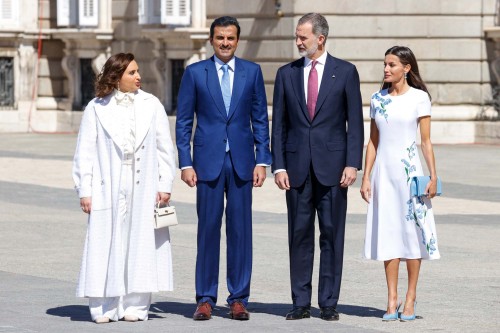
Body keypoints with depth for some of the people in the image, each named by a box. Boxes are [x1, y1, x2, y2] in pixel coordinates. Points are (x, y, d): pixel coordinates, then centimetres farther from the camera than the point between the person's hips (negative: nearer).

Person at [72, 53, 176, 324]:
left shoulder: (151, 105, 7)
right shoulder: (97, 108, 3)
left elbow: (164, 148, 8)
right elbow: (85, 152, 3)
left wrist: (165, 185, 1)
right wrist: (84, 191, -2)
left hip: (144, 189, 1)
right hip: (108, 190, -1)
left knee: (141, 246, 1)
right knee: (106, 246, -3)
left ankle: (135, 305, 8)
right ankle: (104, 307, 1)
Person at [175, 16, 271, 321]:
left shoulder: (252, 72, 7)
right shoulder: (195, 73, 3)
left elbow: (261, 119, 8)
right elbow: (183, 122, 4)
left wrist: (262, 160, 0)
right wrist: (185, 163, -3)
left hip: (242, 162, 1)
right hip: (208, 161, -1)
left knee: (241, 230, 2)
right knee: (208, 230, 1)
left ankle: (239, 298, 8)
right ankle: (205, 299, 6)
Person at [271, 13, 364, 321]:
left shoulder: (345, 72, 3)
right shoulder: (287, 74, 8)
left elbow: (355, 121, 1)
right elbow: (279, 124, 8)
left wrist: (353, 163, -7)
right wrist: (278, 166, -1)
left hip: (332, 165, -2)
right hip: (297, 166, 2)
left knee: (332, 234, 0)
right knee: (299, 235, 3)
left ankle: (329, 303, 5)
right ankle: (301, 303, 7)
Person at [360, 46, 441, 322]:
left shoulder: (419, 98, -2)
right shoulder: (378, 99, 8)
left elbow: (426, 141, -2)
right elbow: (372, 141, 12)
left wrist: (433, 176, -7)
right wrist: (366, 177, 7)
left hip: (409, 170, -3)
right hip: (383, 171, 3)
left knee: (412, 231, -2)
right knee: (387, 233, 2)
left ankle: (410, 299, 5)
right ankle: (391, 300, 4)